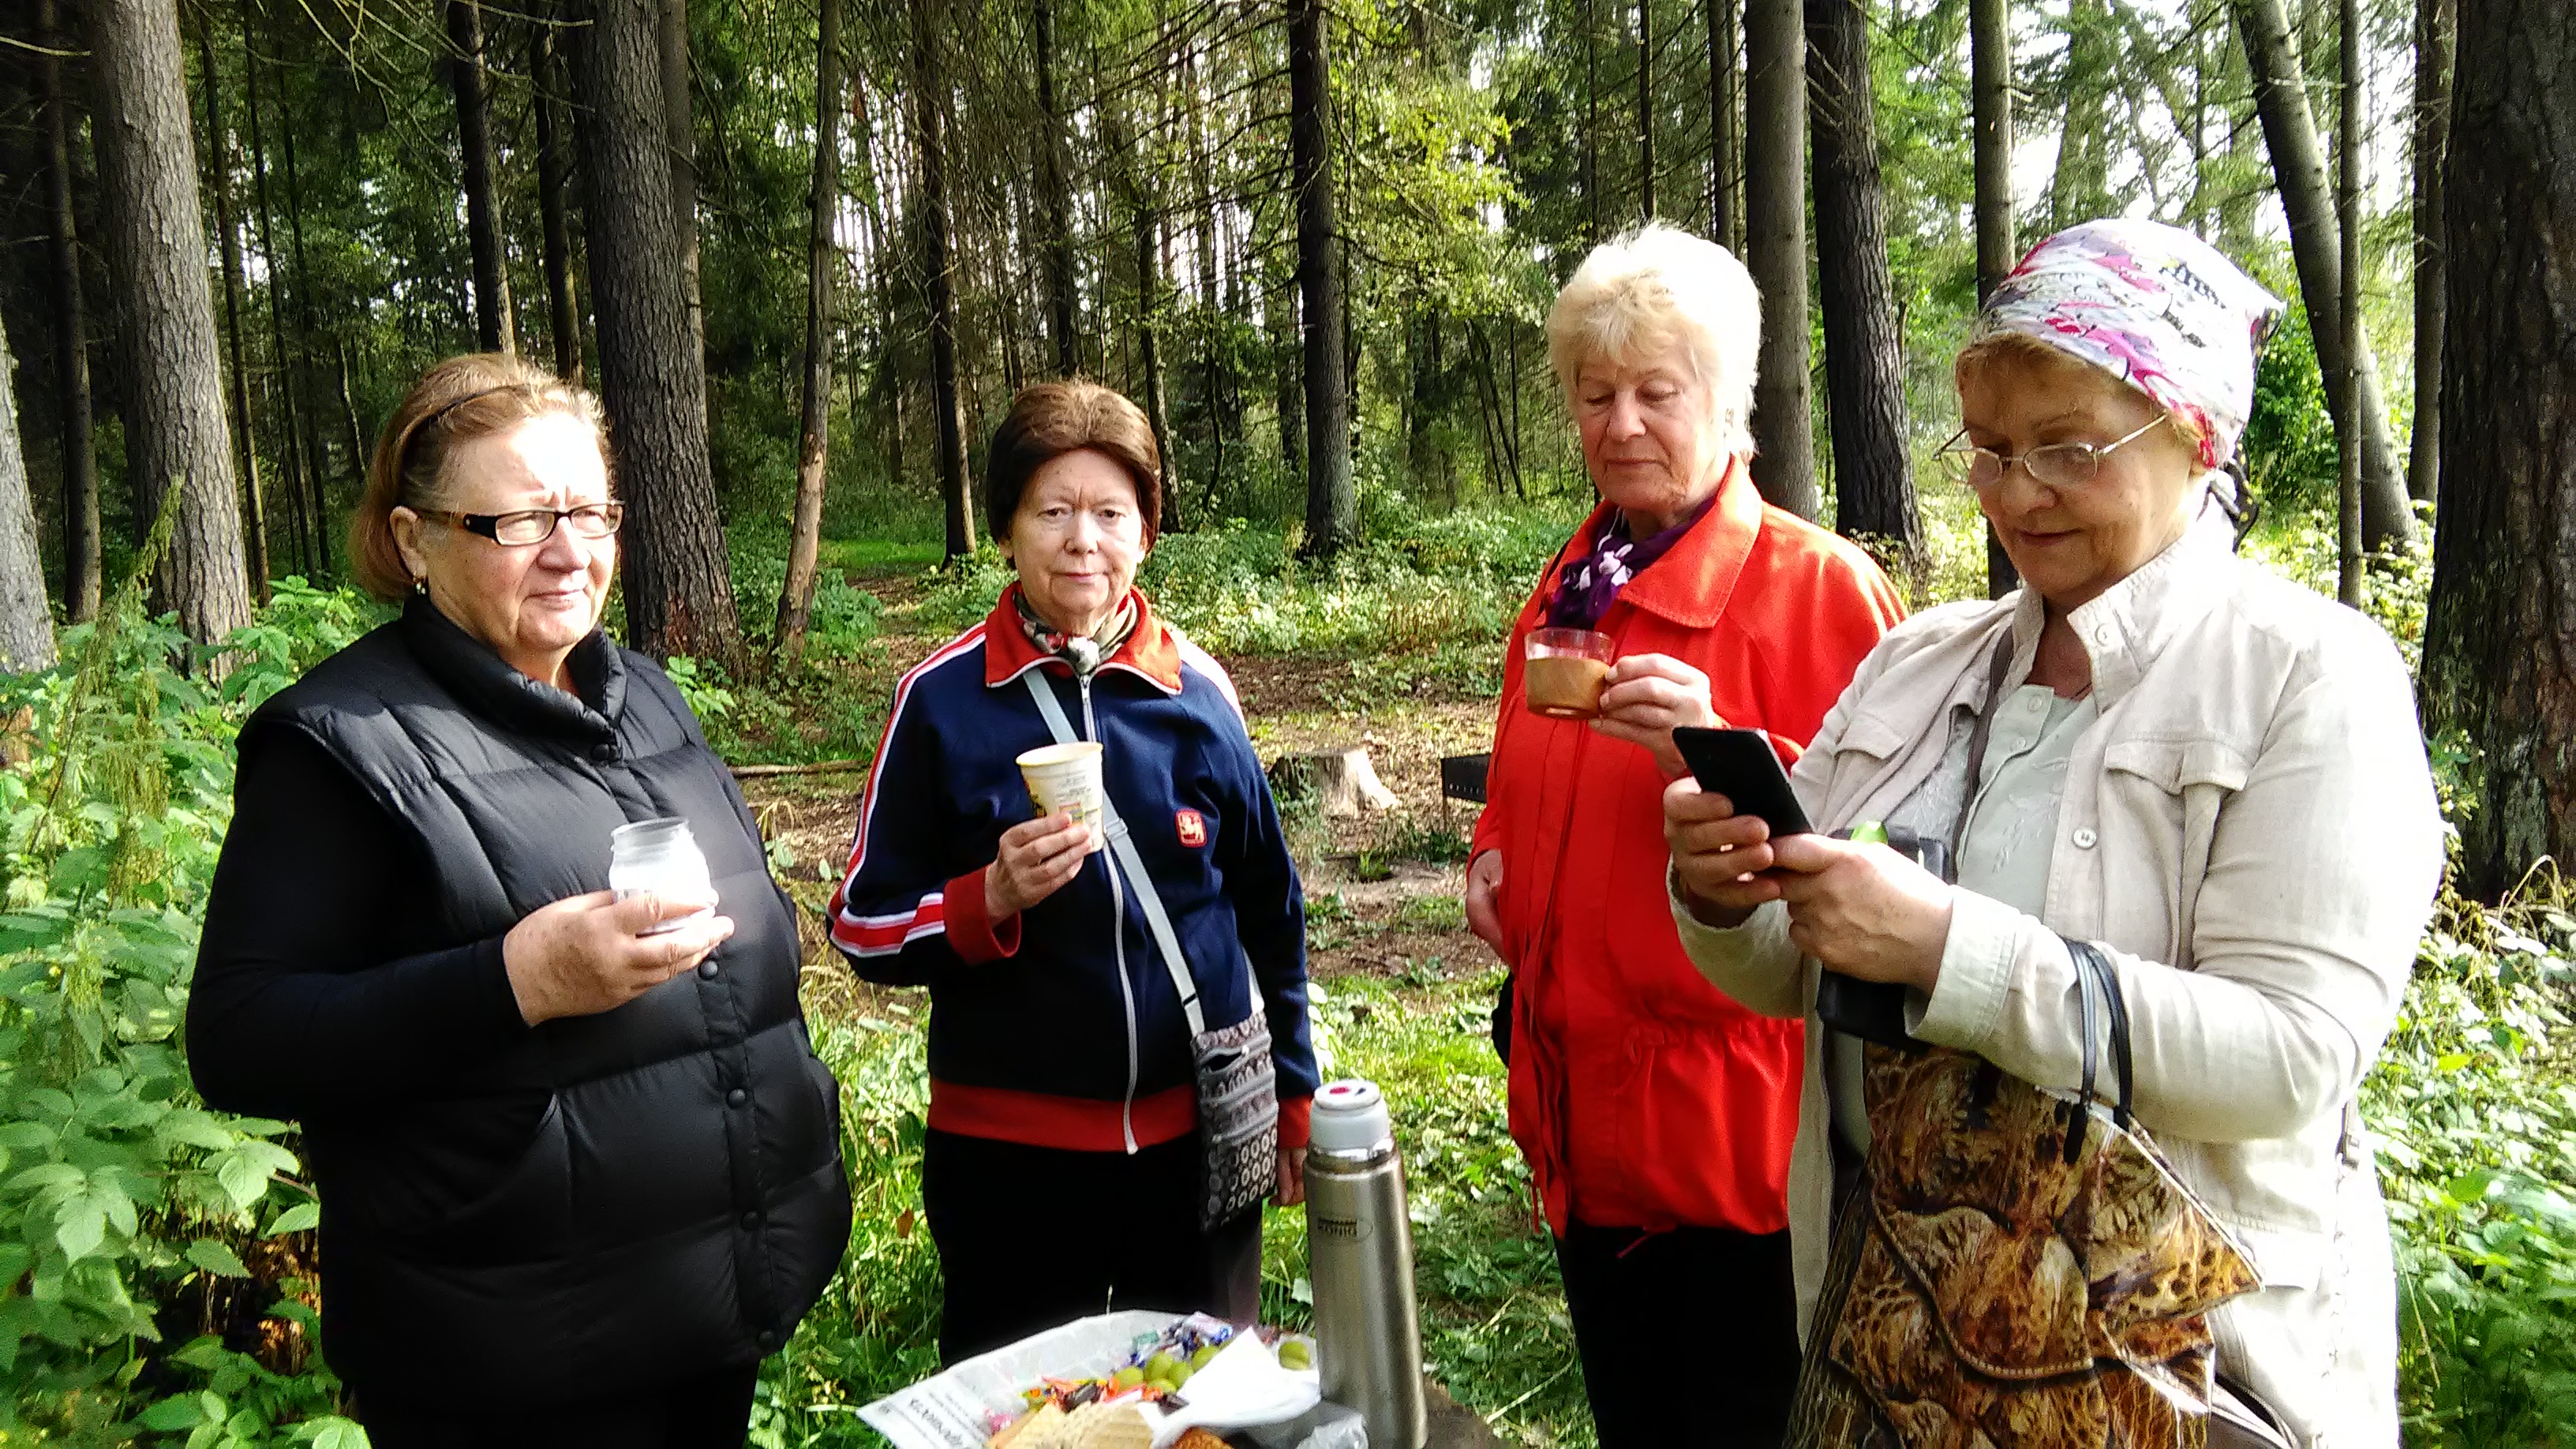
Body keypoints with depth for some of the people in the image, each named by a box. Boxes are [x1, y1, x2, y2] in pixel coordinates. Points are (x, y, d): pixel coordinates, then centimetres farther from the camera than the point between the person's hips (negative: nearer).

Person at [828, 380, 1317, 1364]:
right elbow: (864, 930, -4)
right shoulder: (943, 699, -7)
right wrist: (990, 899, -22)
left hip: (1197, 1134, 2)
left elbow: (1268, 907, 8)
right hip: (1009, 1152, -2)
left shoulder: (1198, 690, -2)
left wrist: (1294, 1093, 11)